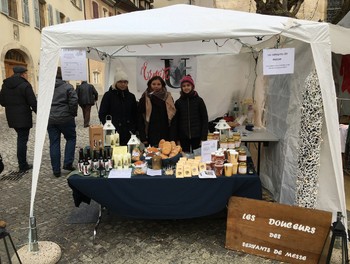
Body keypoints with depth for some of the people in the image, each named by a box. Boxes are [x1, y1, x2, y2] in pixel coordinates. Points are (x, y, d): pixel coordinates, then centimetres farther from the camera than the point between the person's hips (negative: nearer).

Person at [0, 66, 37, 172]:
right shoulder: (25, 85, -14)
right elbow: (33, 102, -15)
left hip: (11, 117, 7)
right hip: (23, 117, -7)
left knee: (21, 138, 18)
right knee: (22, 140, -1)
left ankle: (22, 163, 23)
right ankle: (23, 166, 6)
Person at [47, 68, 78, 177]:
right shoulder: (67, 87, -7)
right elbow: (74, 101, -14)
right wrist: (73, 113, 0)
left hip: (50, 120, 4)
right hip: (65, 118, -4)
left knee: (54, 143, 8)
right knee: (71, 138, 16)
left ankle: (56, 170, 13)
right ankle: (67, 163, 7)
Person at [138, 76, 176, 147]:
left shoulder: (168, 98, 7)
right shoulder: (144, 99, 2)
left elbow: (172, 119, 6)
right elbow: (140, 120, 1)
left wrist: (172, 138, -1)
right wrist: (143, 138, -7)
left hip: (165, 136, 2)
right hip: (151, 138, -1)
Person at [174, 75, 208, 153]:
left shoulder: (199, 100, 1)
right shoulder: (178, 102, 6)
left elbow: (205, 119, 0)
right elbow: (176, 121, 7)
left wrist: (204, 137, -6)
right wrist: (176, 139, 2)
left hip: (197, 137, -1)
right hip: (183, 138, 1)